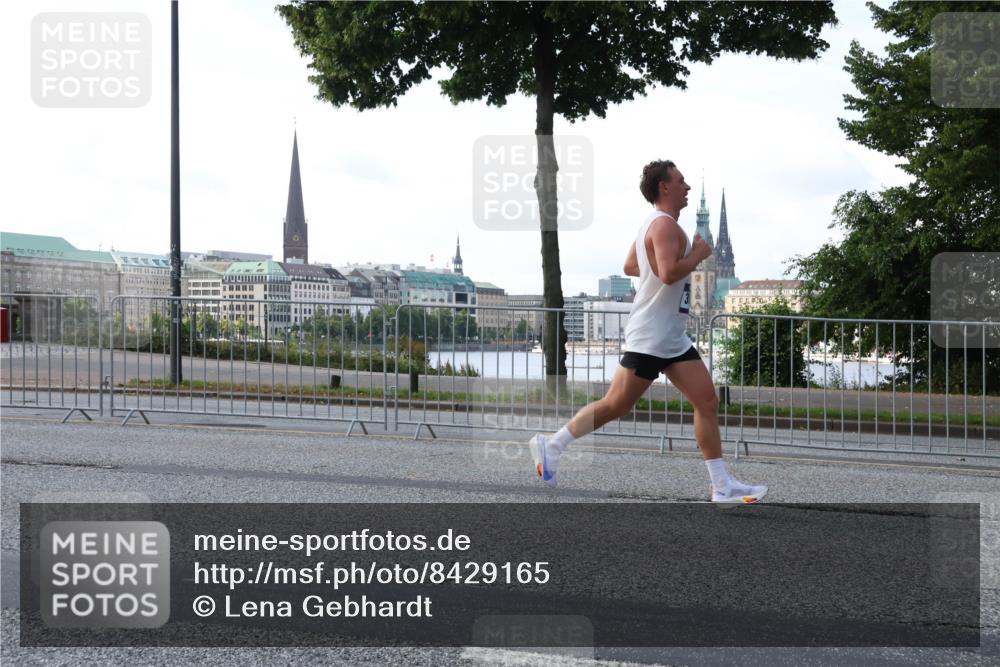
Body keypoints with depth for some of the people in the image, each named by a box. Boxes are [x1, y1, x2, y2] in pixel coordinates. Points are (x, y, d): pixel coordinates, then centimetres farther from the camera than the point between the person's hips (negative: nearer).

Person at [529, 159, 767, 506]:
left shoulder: (653, 224, 17)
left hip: (673, 338, 10)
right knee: (616, 405, -4)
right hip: (650, 337, -10)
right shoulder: (664, 224, -15)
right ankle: (552, 444, 11)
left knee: (707, 401, 2)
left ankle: (722, 486, 2)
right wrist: (698, 254, -14)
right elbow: (669, 273, -29)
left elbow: (630, 266, 27)